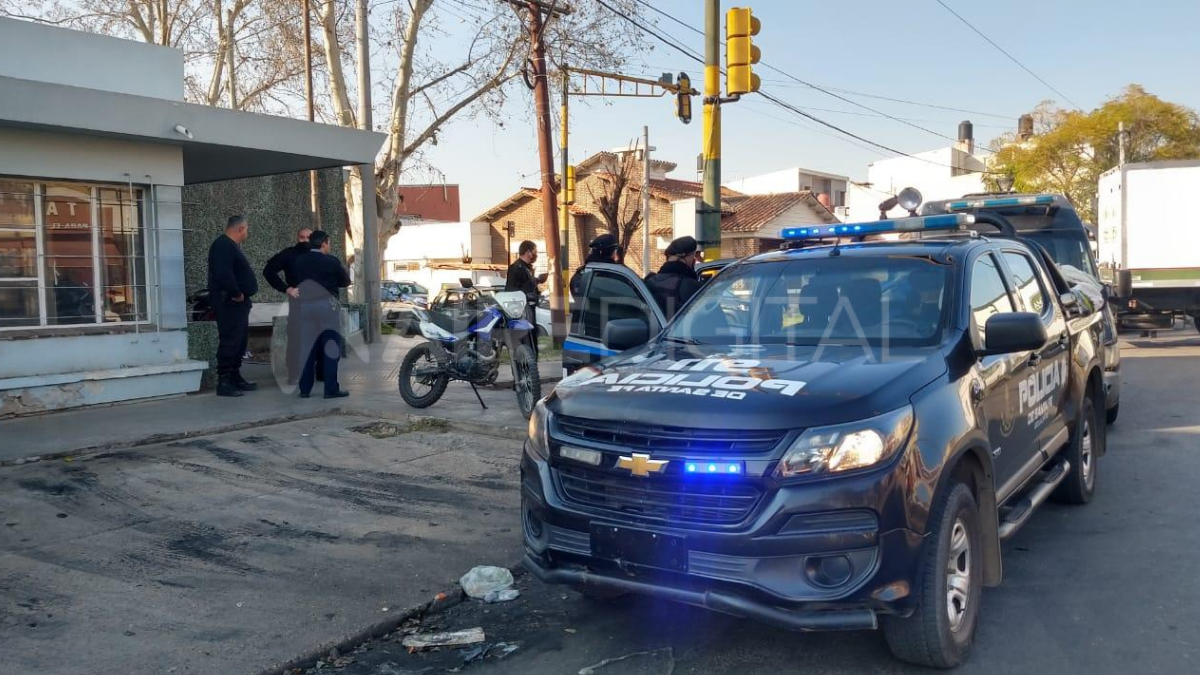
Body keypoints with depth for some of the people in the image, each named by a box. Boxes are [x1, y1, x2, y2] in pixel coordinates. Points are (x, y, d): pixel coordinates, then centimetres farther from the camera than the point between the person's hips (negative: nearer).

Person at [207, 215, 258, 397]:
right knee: (229, 342, -10)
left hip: (238, 302, 11)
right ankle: (223, 382, -8)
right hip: (229, 302, -11)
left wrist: (243, 295, 8)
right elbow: (223, 273, -27)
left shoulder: (231, 246, 20)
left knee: (239, 341, 14)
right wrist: (237, 294, -20)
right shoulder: (223, 246, -14)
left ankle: (235, 377, 22)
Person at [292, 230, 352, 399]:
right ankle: (331, 389, -3)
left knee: (307, 349, 9)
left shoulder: (298, 261, 6)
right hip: (327, 306, -5)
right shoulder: (331, 261, -6)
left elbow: (295, 281, 9)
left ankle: (305, 389, 10)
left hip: (305, 307, 5)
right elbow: (346, 282, 5)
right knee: (331, 348, -1)